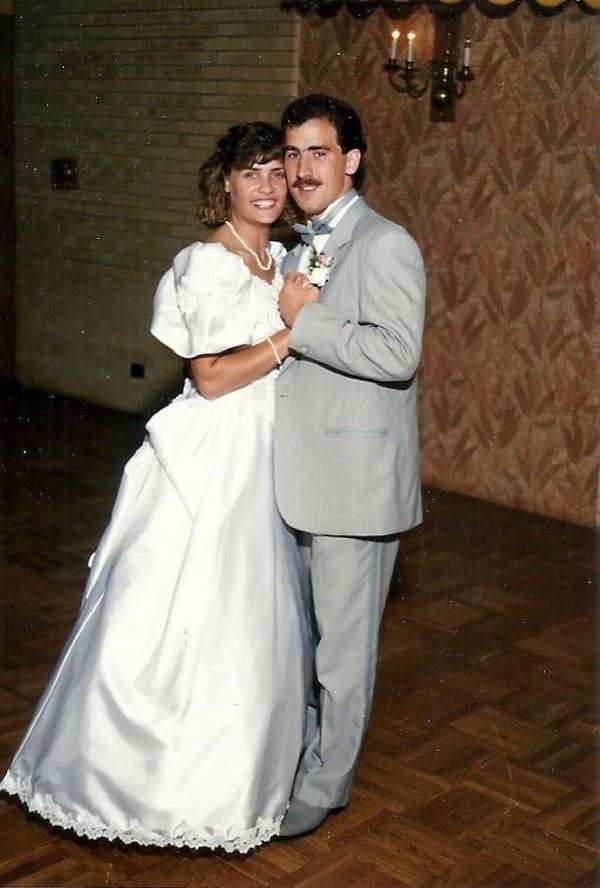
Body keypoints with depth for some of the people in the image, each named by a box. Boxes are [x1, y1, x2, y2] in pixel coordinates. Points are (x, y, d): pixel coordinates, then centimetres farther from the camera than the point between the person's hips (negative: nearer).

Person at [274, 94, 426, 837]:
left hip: (354, 477, -8)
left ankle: (324, 783, 20)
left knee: (343, 637, 5)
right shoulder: (304, 250, 15)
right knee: (303, 628, 20)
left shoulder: (385, 245, -13)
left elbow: (397, 354, -26)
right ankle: (302, 745, 38)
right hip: (302, 473, 9)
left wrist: (302, 322, -20)